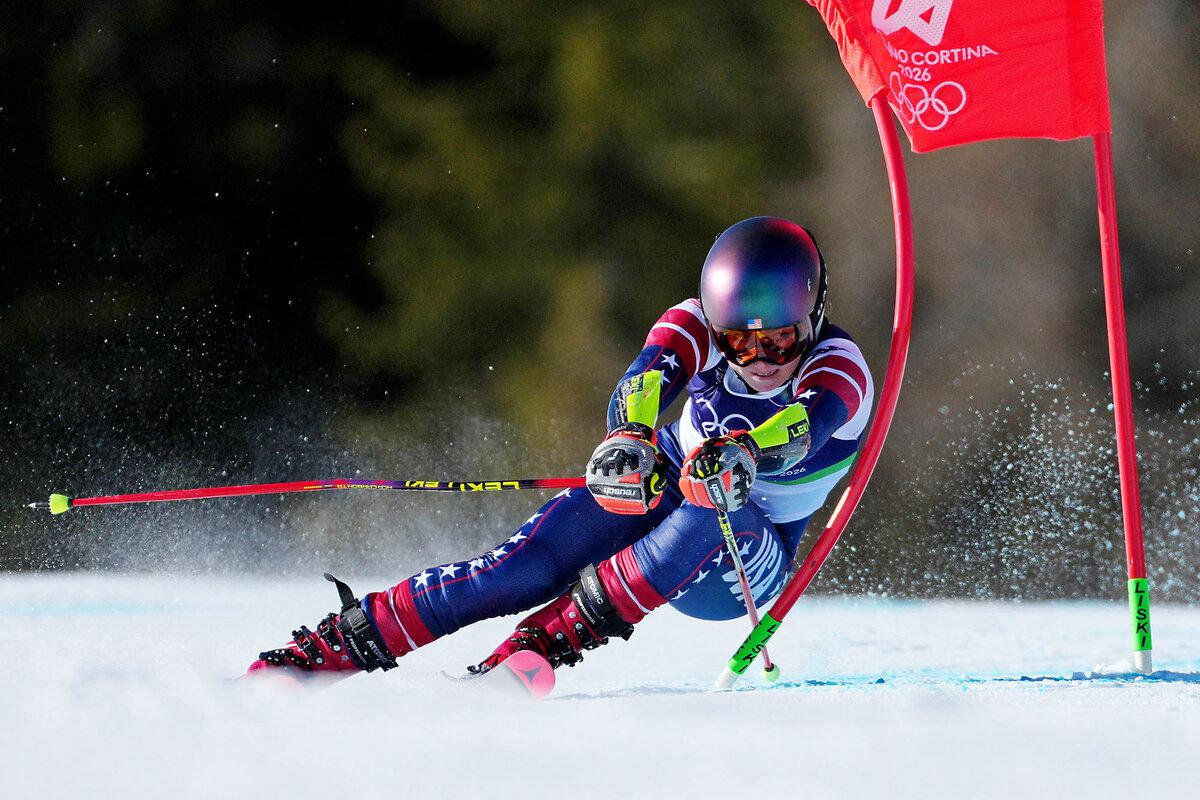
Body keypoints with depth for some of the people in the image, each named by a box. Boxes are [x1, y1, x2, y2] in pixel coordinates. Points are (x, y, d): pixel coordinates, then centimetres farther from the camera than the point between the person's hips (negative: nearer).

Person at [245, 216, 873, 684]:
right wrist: (627, 439, -57)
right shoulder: (696, 327, -14)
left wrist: (740, 453, -65)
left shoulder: (839, 373, -21)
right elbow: (649, 375, -35)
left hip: (746, 568, -2)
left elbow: (806, 425, -44)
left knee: (715, 506, -37)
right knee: (532, 559, -26)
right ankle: (335, 645, -26)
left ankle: (544, 642, -41)